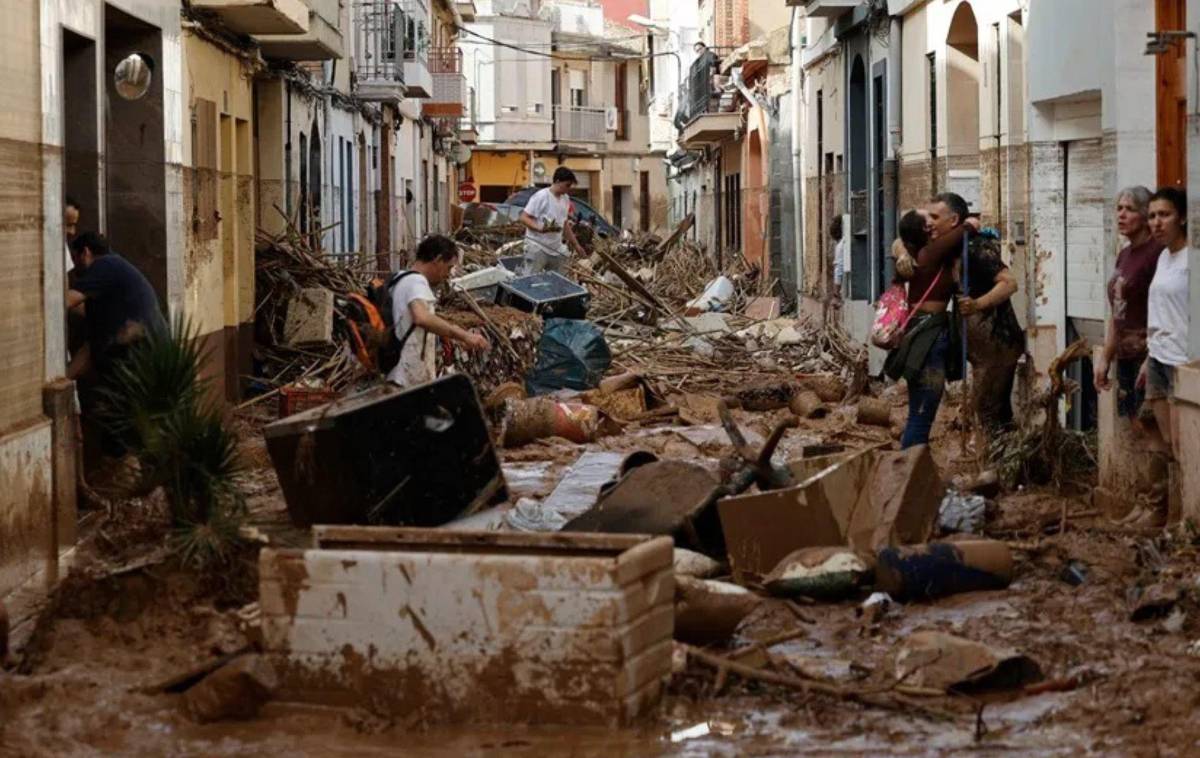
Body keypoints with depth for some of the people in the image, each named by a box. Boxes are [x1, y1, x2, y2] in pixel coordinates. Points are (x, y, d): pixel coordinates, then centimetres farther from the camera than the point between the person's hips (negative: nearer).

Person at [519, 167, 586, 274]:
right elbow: (524, 218, -14)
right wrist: (539, 228, -31)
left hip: (556, 249, 8)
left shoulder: (565, 199, 11)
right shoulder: (541, 196, -13)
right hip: (537, 248, -8)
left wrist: (576, 245, 23)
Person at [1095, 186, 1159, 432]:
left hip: (1147, 355, -8)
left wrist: (1151, 361, -21)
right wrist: (1105, 358, 17)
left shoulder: (1156, 253, -12)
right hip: (1125, 356, 8)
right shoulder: (1124, 254, 14)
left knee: (1145, 427, -8)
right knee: (1129, 425, 9)